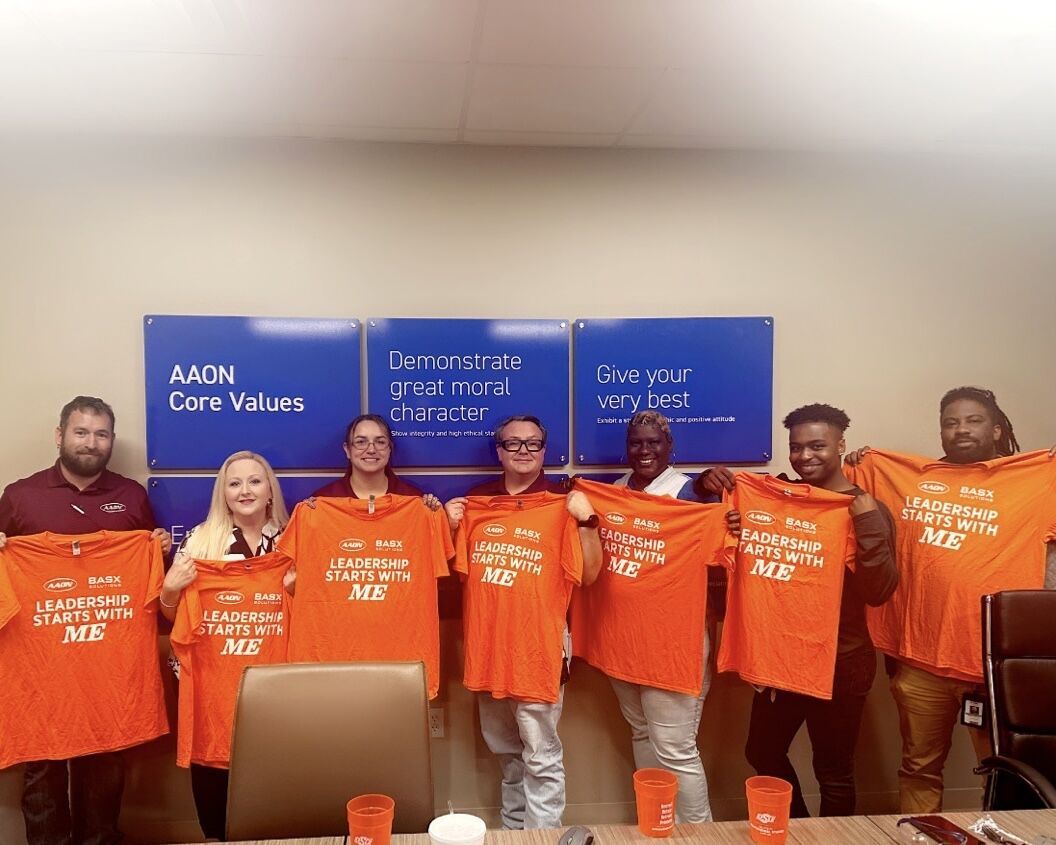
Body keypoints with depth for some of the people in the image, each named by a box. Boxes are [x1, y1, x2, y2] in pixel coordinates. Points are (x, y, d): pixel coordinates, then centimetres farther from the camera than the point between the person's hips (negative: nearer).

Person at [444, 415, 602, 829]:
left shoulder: (564, 503, -6)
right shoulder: (476, 500, 6)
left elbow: (588, 573, -10)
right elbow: (458, 570, 13)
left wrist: (586, 520, -22)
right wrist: (452, 527, -3)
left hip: (538, 645, -5)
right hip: (487, 642, 5)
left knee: (540, 757, 1)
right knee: (505, 750, 21)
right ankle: (513, 828, 39)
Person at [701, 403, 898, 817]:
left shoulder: (867, 510, -10)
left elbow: (879, 591, -18)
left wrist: (869, 523, -29)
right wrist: (715, 483, -9)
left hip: (840, 661, -5)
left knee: (833, 771, 10)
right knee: (763, 753, 20)